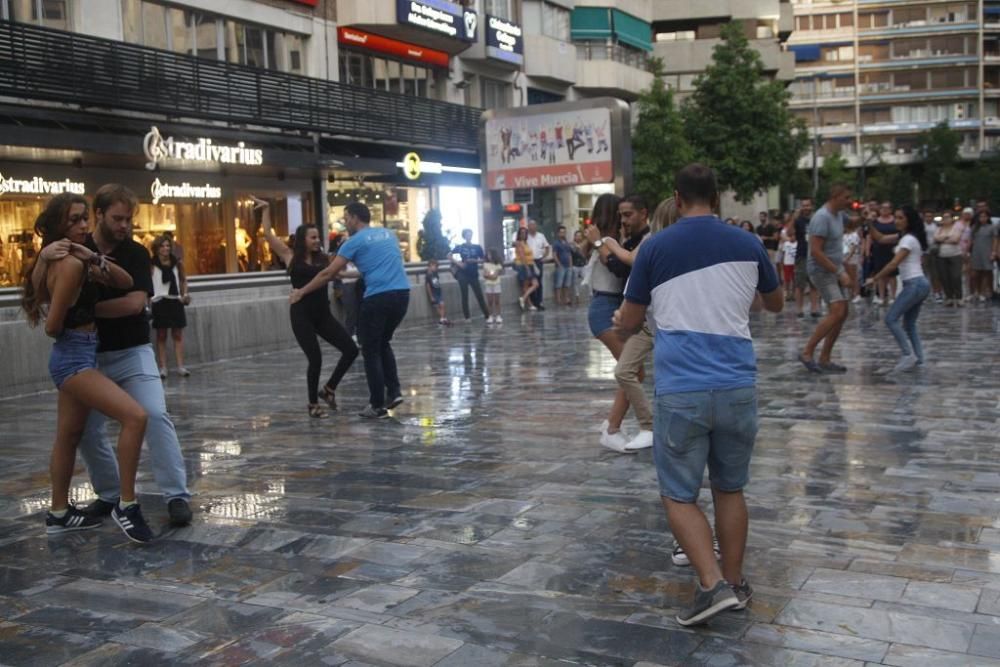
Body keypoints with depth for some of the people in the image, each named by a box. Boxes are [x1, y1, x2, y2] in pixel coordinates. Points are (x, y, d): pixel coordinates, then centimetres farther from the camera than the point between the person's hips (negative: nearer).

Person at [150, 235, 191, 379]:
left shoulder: (177, 263, 4)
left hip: (176, 301, 3)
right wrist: (148, 298, -17)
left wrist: (185, 294, 5)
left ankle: (180, 366, 5)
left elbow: (183, 280, 16)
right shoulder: (152, 265, -5)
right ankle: (163, 367, 6)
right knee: (161, 335, 3)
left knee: (178, 334, 3)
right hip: (160, 302, -2)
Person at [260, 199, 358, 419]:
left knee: (351, 350, -5)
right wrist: (266, 209, 1)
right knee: (315, 359, -7)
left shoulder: (323, 259, 11)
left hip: (323, 314, 5)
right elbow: (268, 234, 0)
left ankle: (328, 389, 14)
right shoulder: (291, 256, 1)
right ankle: (313, 404, 15)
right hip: (302, 315, -4)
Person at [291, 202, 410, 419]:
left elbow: (328, 274, 2)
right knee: (383, 343, 23)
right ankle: (394, 391, 11)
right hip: (402, 294, 6)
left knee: (371, 351, 5)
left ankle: (377, 406, 6)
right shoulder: (389, 234, 19)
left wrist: (301, 292, 13)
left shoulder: (355, 241, 1)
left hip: (378, 297, -6)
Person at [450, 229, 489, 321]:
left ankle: (487, 315, 7)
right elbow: (450, 256, 2)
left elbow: (483, 260, 6)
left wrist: (474, 260, -12)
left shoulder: (477, 247, 2)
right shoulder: (460, 247, 0)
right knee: (465, 296, 4)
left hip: (474, 275, 1)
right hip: (463, 274, 0)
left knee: (479, 295, 1)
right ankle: (467, 317, 12)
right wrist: (458, 263, -11)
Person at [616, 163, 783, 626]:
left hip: (681, 391, -3)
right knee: (730, 489, 18)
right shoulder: (747, 245, 6)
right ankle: (735, 583, 25)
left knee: (678, 495, 8)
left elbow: (629, 325, 8)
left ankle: (714, 585, -5)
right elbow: (776, 304, 25)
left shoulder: (654, 248, 0)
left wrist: (624, 321, 32)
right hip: (737, 388, 3)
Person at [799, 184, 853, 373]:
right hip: (822, 270, -9)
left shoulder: (838, 214, 8)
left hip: (835, 268, 9)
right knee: (837, 312, -17)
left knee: (842, 314, 5)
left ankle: (825, 359, 11)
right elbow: (816, 251, -25)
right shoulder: (822, 217, -20)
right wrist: (839, 273, -23)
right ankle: (807, 353, -9)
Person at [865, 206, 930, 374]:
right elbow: (881, 238, 18)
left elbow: (894, 264, -18)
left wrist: (875, 279, -13)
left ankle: (908, 355, -13)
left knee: (891, 319, -9)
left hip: (914, 284, -10)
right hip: (921, 284, 10)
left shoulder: (908, 239, -12)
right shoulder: (904, 236, 16)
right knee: (909, 324, 12)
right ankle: (917, 358, 7)